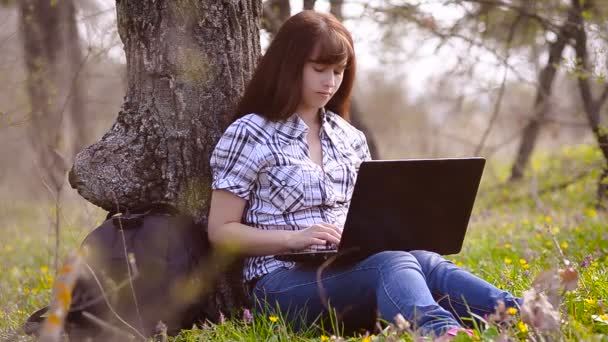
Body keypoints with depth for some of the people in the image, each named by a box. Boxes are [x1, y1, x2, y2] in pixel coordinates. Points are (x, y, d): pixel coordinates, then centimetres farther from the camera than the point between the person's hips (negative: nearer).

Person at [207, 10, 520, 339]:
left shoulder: (349, 138, 17)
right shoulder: (249, 135, -2)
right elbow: (221, 231, -3)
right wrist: (295, 238, -16)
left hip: (349, 267, 5)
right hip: (285, 282, -5)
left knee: (426, 262, -28)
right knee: (392, 264, -35)